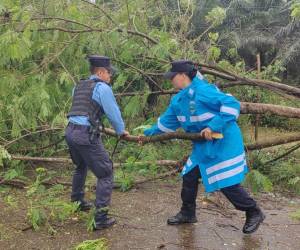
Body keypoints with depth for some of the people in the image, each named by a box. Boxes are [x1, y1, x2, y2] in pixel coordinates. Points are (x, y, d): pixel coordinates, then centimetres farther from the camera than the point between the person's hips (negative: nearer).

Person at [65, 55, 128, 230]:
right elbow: (114, 113, -1)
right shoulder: (102, 87, -4)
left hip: (70, 131, 9)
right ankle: (101, 218, -3)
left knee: (81, 166, 32)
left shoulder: (79, 86, 19)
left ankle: (77, 201, 47)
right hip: (86, 135, -9)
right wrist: (121, 131, 16)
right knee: (105, 173, 0)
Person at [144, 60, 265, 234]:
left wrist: (213, 127, -33)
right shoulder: (178, 99, 6)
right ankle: (187, 214, 30)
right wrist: (149, 134, 21)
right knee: (189, 177, 12)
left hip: (223, 143, -9)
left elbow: (232, 104, -28)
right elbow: (167, 121, 20)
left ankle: (254, 213, 16)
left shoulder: (203, 90, -23)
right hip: (203, 146, 9)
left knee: (228, 184, -5)